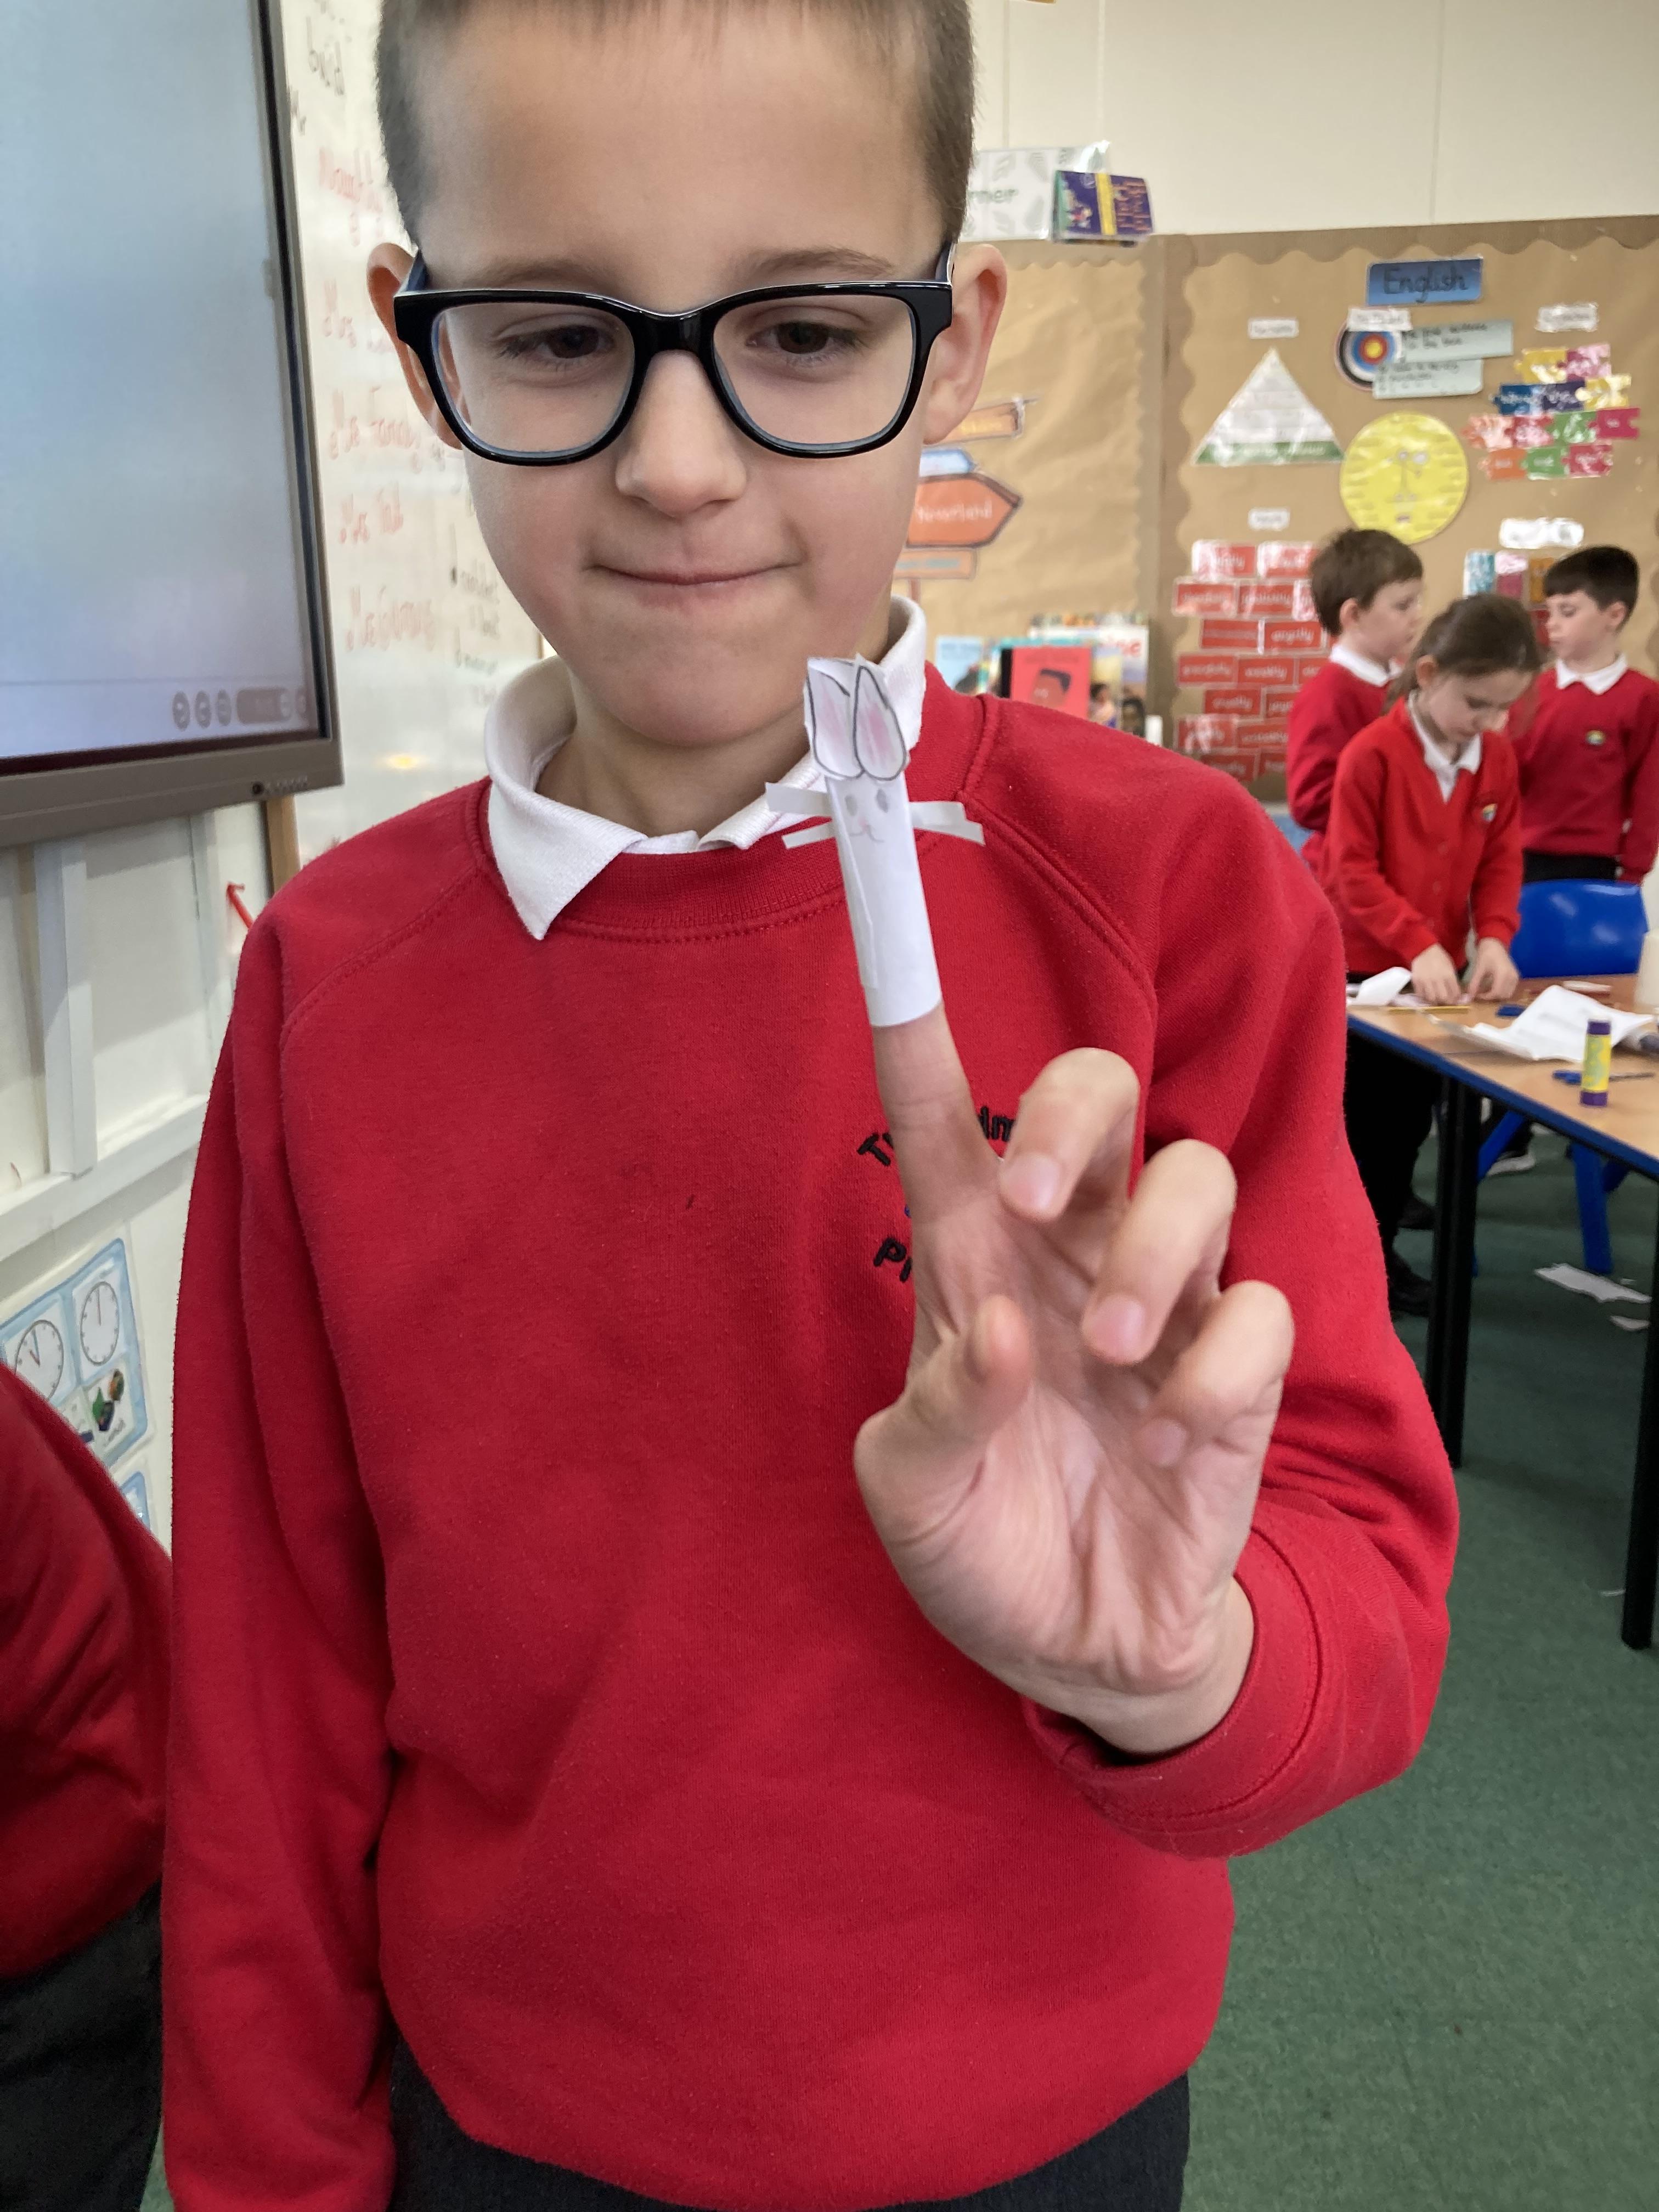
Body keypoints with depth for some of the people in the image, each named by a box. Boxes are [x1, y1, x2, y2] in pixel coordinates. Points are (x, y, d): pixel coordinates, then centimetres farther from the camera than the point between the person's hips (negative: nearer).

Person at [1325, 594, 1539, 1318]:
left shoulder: (1498, 756, 0)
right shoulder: (1373, 752, -18)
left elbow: (1500, 858, 4)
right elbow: (1351, 872, -19)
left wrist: (1493, 937, -13)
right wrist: (1419, 944, -26)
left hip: (1439, 971, 6)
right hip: (1361, 970, -6)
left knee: (1409, 1122, 15)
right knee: (1355, 1124, 3)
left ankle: (1378, 1249, 28)